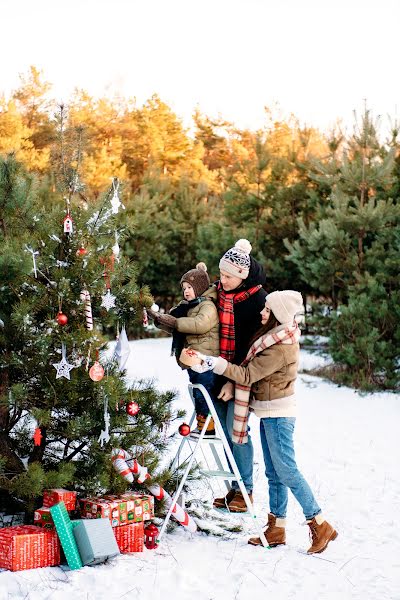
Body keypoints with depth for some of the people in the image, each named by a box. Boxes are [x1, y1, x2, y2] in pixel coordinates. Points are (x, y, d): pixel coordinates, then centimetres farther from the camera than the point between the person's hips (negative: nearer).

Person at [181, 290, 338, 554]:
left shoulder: (280, 348, -23)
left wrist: (212, 362, -22)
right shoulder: (277, 335, 6)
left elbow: (247, 375, -21)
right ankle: (277, 528, 16)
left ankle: (321, 525, 1)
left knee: (286, 470, -6)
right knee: (274, 473, 11)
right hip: (271, 413, 10)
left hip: (278, 415, -10)